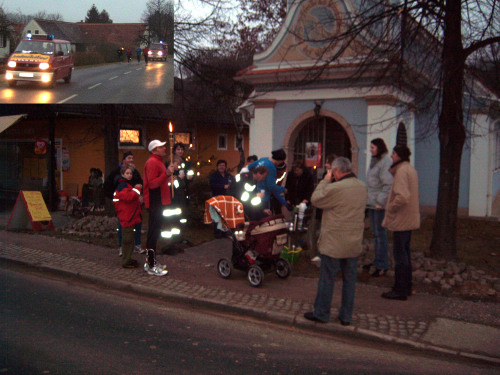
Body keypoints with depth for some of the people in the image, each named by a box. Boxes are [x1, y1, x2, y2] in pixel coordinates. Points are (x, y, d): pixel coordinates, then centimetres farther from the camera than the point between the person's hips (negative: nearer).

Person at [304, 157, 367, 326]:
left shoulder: (335, 188, -21)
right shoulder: (362, 187, 4)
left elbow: (315, 199, -8)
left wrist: (325, 180, 0)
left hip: (334, 243, -6)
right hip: (354, 243, 7)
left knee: (327, 279, 6)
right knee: (349, 279, 13)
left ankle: (321, 313, 18)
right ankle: (346, 316, 21)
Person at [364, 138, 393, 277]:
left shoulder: (386, 162, -14)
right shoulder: (374, 161, 17)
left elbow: (388, 184, -20)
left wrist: (380, 201, -21)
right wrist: (369, 200, 18)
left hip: (380, 204, -10)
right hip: (372, 203, 10)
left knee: (380, 233, -4)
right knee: (375, 233, 16)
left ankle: (382, 265, 3)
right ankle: (377, 260, 28)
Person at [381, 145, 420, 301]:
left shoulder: (402, 171, -18)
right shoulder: (410, 169, 15)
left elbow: (402, 197, -30)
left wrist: (390, 209, -15)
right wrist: (391, 207, 14)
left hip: (401, 220, -10)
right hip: (409, 219, 10)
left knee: (400, 254, -3)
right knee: (405, 253, 18)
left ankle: (400, 290, 4)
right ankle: (406, 287, 28)